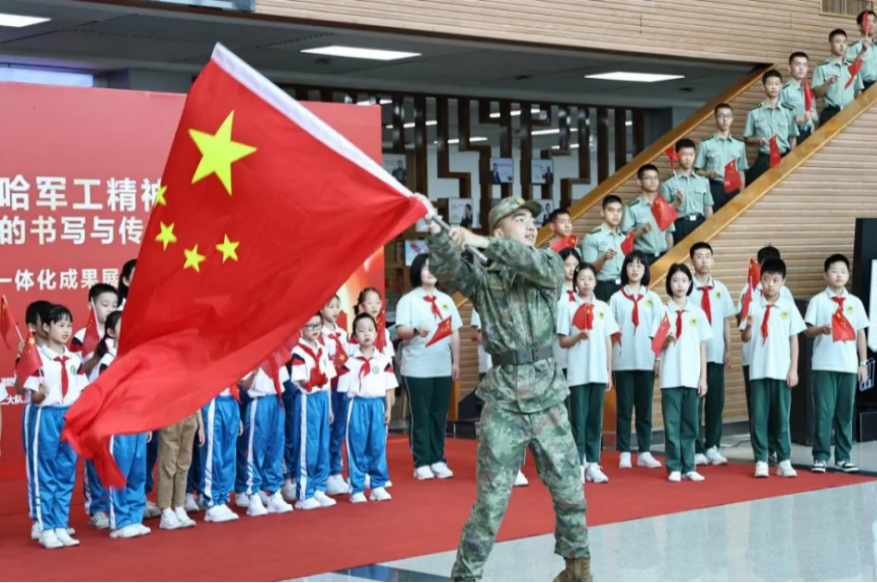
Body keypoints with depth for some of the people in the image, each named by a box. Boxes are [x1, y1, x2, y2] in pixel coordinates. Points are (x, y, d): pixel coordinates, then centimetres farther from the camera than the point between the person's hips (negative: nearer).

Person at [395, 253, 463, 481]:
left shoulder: (446, 300, 11)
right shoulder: (408, 300, -3)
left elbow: (455, 333, 13)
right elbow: (400, 331, -12)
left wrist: (456, 362, 9)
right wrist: (416, 330, -33)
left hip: (443, 368, 4)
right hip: (417, 368, -4)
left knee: (439, 415, 7)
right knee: (420, 416, -1)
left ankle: (438, 460, 14)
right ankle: (421, 463, 2)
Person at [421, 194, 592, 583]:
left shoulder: (551, 266, 7)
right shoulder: (483, 279, 4)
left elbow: (537, 265, -17)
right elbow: (447, 270, -15)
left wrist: (482, 243, -24)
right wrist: (437, 231, -31)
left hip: (548, 397, 2)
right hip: (503, 401, -2)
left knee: (569, 489, 12)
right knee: (491, 498, -4)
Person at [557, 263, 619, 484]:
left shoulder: (603, 308, 7)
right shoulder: (568, 308, -1)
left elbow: (608, 342, 9)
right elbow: (563, 341, -1)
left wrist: (609, 372, 7)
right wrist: (579, 336, -20)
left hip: (599, 372, 3)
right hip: (577, 373, -3)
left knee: (595, 419, 6)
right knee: (578, 418, 0)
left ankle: (593, 464, 10)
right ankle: (578, 464, 4)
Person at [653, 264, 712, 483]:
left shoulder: (698, 312, 5)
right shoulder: (663, 311, 0)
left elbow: (702, 347, 6)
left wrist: (703, 377, 2)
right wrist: (667, 340, -21)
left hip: (692, 377, 2)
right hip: (670, 377, -2)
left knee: (690, 424, 6)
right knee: (672, 423, 1)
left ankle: (688, 467, 12)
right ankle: (674, 468, 6)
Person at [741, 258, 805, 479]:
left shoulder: (789, 307, 1)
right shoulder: (753, 306, 1)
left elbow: (794, 339, 3)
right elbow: (745, 338, 3)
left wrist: (793, 369, -2)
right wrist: (748, 325, -18)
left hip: (782, 371, 0)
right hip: (758, 370, 0)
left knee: (781, 416, 5)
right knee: (759, 416, 2)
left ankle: (784, 461, 11)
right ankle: (761, 461, 7)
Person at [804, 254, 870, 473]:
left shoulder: (855, 302, 8)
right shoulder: (818, 300, -1)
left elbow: (861, 333, 11)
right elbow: (807, 330, -4)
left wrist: (863, 363, 7)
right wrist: (821, 329, -26)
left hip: (849, 366, 3)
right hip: (824, 365, -3)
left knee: (846, 413, 7)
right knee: (824, 412, -2)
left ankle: (843, 457, 14)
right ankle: (821, 456, 4)